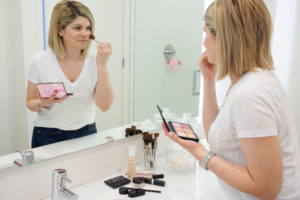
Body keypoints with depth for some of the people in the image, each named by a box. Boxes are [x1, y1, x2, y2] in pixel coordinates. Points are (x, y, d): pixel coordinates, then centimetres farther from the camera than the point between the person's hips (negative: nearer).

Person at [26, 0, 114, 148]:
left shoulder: (95, 60, -8)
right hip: (49, 137, -1)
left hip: (86, 134, 1)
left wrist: (102, 64, -20)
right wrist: (44, 103, -21)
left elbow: (104, 106, -15)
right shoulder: (40, 61, -9)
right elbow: (30, 102, 2)